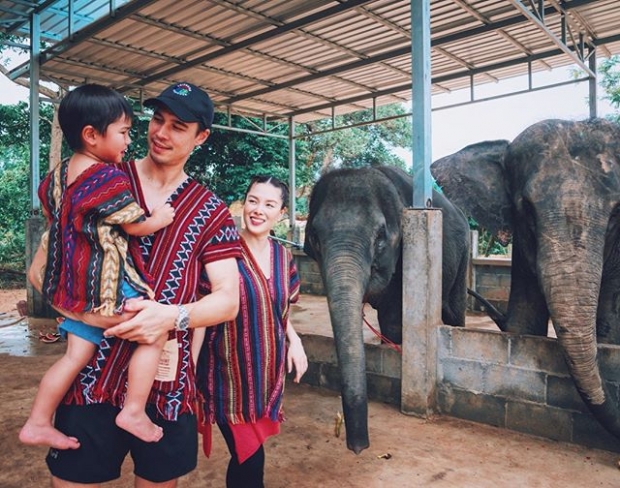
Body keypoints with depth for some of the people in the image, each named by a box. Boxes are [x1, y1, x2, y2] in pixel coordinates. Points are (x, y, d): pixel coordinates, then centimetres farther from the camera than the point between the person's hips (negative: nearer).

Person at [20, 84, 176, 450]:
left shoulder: (58, 175, 9)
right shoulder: (109, 178, -17)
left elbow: (51, 213, 24)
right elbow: (136, 225, -12)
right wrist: (161, 218, 6)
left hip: (76, 285, 9)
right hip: (110, 283, -9)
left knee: (77, 354, 17)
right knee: (154, 335, 5)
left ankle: (38, 423, 26)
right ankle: (134, 412, 6)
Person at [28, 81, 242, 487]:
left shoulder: (211, 212, 3)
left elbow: (229, 300, -4)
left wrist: (172, 316, -21)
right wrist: (85, 311, -13)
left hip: (168, 383, 1)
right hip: (93, 376, -1)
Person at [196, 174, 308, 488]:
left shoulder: (282, 256, 4)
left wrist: (294, 340, 3)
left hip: (267, 369, 5)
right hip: (230, 371, -5)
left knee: (247, 455, 17)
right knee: (250, 457, 0)